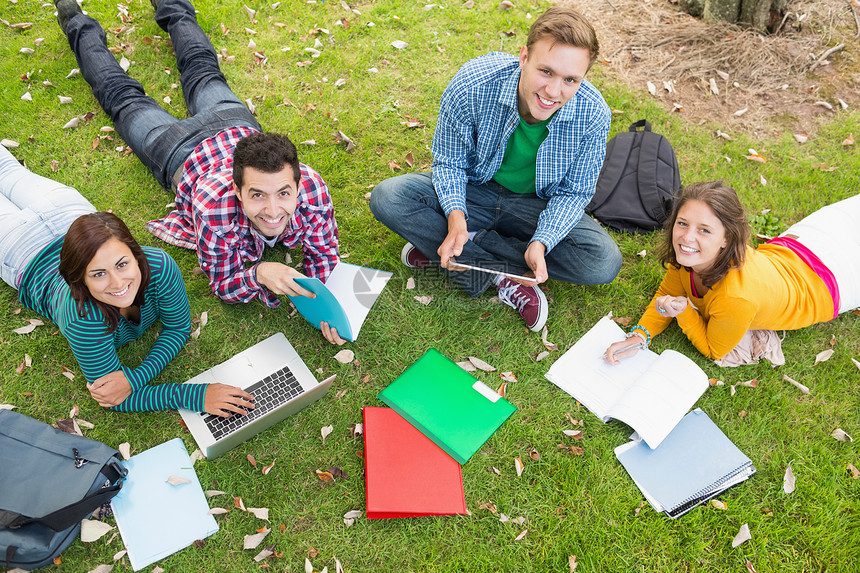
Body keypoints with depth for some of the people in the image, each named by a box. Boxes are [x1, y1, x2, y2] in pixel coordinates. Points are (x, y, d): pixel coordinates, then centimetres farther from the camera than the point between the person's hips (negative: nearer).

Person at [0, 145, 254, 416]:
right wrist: (197, 395, -53)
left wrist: (135, 378, -45)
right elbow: (110, 395, -41)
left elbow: (178, 328, -28)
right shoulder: (83, 318, -52)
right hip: (34, 259, -2)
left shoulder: (159, 267, -46)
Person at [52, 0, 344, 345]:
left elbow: (323, 251, -25)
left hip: (239, 128, 2)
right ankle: (81, 29, 51)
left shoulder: (312, 188, -42)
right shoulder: (216, 207, -46)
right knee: (123, 96, 26)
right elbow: (223, 286, -32)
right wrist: (260, 273, -54)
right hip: (180, 152, -2)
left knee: (202, 71, 32)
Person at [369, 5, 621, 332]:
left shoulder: (593, 114, -22)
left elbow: (573, 192, -11)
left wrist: (541, 243, -30)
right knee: (387, 198, -25)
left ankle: (470, 250, -18)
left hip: (538, 204, 1)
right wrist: (456, 216, -33)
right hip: (475, 189, 0)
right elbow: (449, 162, -13)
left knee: (604, 263, -25)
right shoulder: (472, 83, -26)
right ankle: (506, 277, -22)